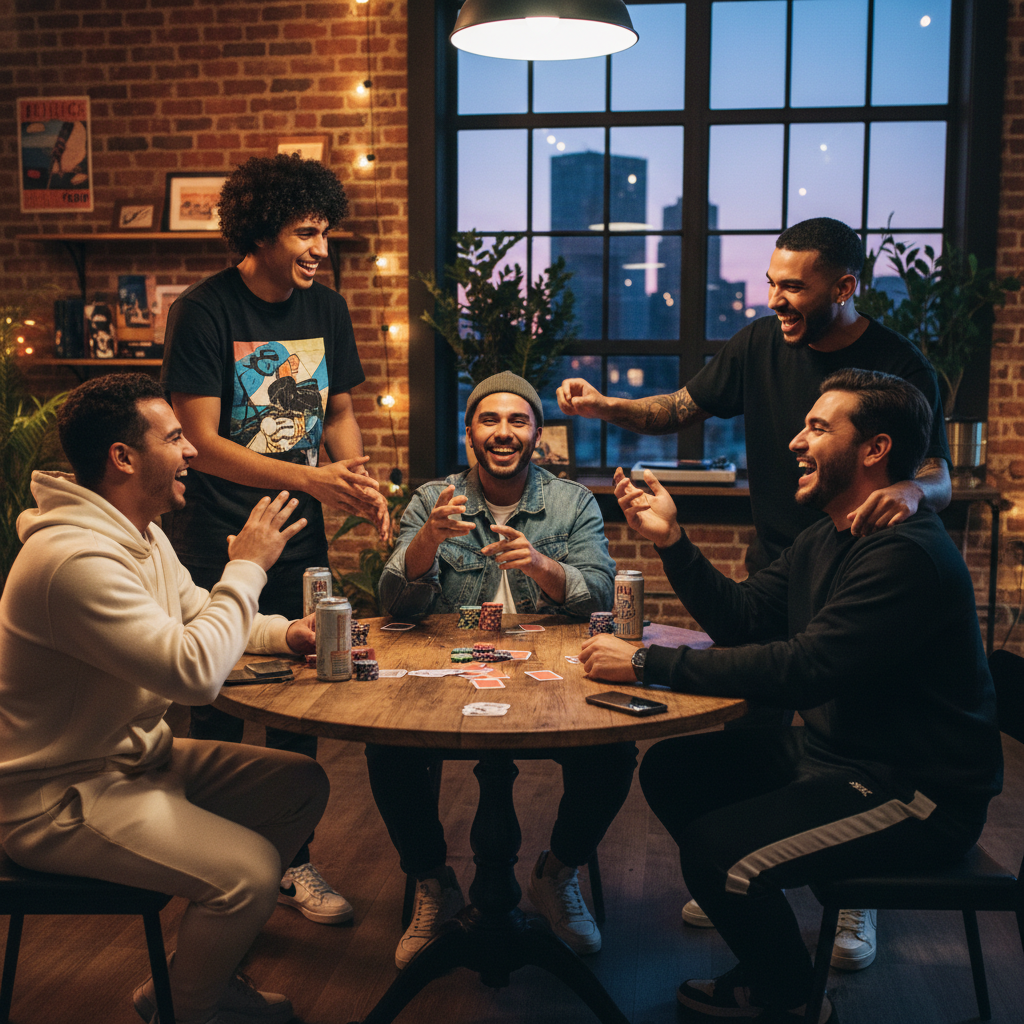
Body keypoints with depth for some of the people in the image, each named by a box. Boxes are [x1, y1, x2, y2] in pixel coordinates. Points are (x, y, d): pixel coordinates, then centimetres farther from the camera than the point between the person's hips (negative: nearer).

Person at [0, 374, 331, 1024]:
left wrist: (284, 633, 0)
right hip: (62, 798, -10)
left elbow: (198, 620, 19)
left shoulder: (143, 535, 6)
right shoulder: (76, 557, -29)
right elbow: (196, 671, -34)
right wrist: (247, 567, -21)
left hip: (139, 756, 11)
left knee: (303, 784, 6)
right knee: (250, 869, -24)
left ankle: (198, 969, 17)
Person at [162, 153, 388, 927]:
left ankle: (294, 860, 28)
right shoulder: (203, 311, -13)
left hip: (302, 544, 5)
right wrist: (310, 478, -24)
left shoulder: (326, 309, 5)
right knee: (217, 716, 7)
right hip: (216, 551, -5)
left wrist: (359, 480, -5)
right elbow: (201, 441, -17)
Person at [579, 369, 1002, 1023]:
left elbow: (803, 668, -31)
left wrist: (647, 665, -28)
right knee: (670, 769, 5)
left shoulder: (909, 554, -24)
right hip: (828, 750, 10)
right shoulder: (827, 539, 10)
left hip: (917, 795, -10)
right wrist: (671, 540, -3)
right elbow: (742, 619, 9)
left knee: (715, 851, -23)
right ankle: (769, 961, 18)